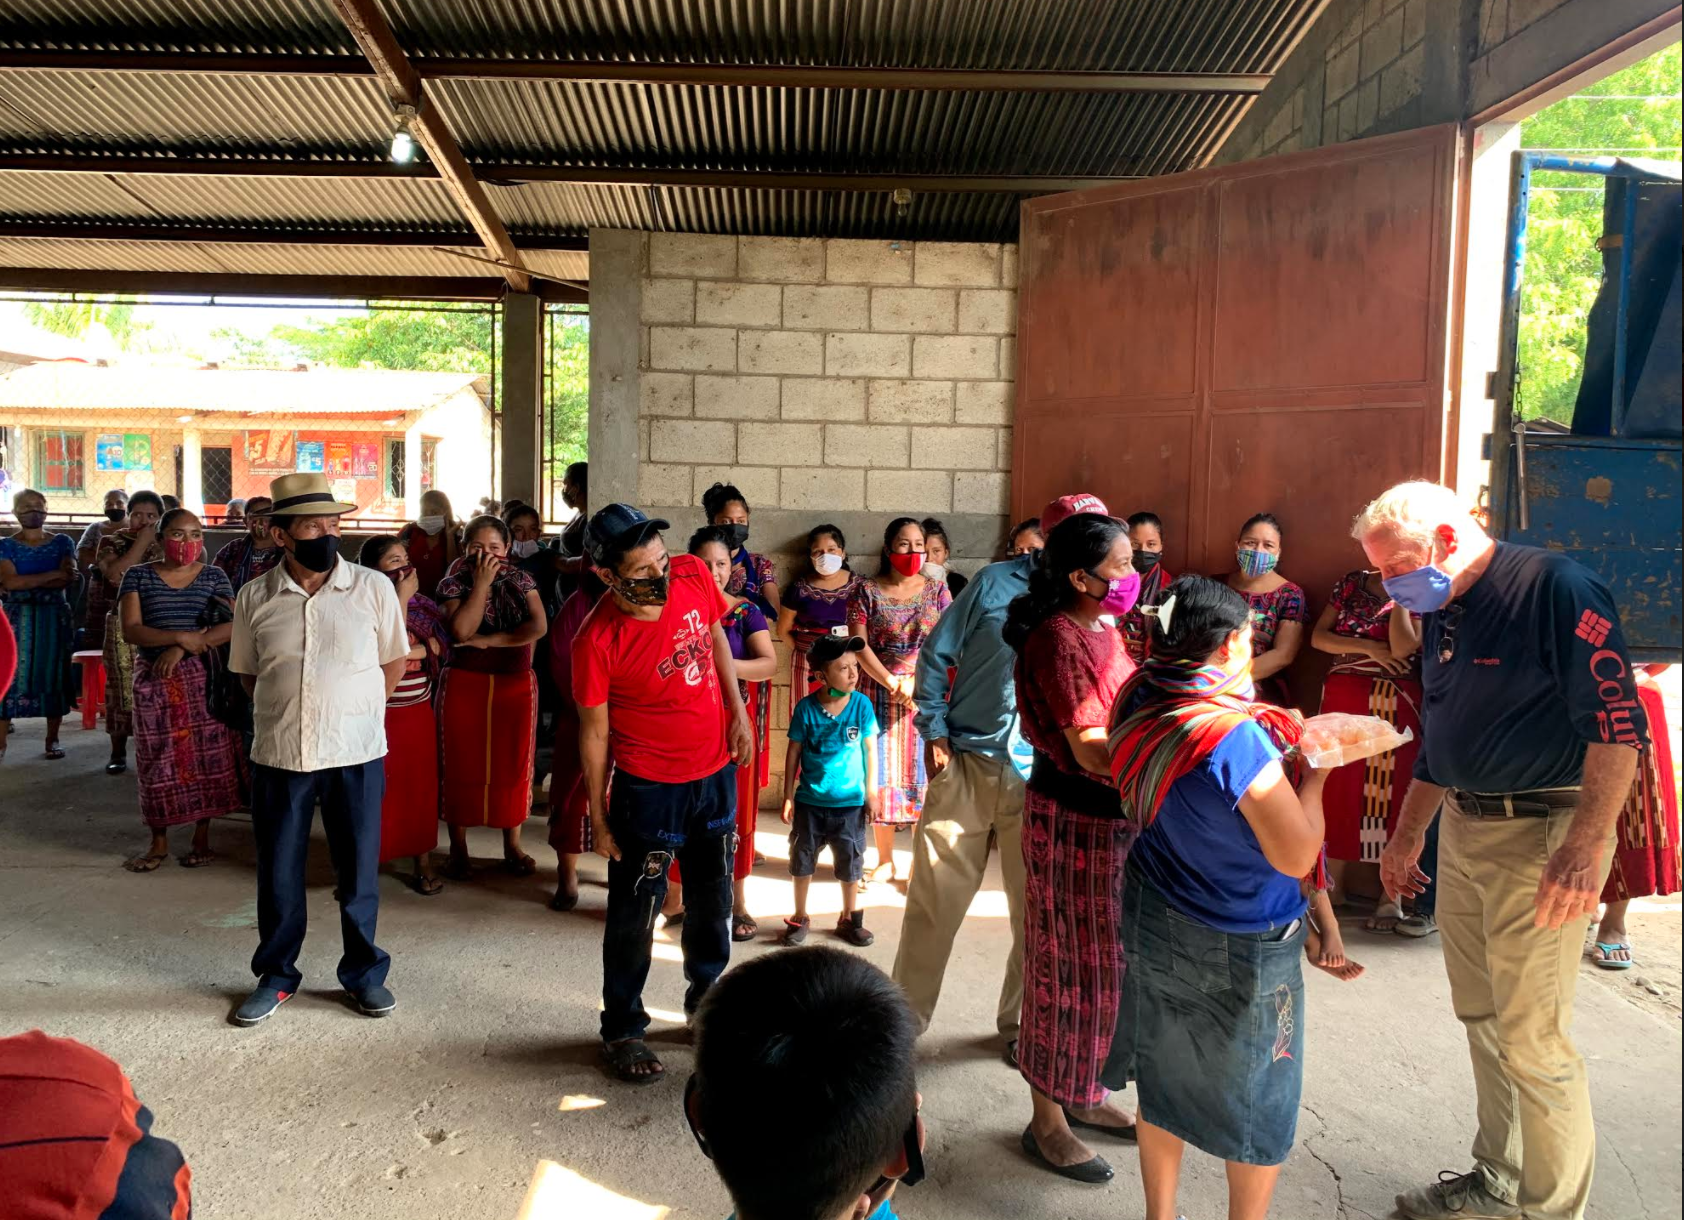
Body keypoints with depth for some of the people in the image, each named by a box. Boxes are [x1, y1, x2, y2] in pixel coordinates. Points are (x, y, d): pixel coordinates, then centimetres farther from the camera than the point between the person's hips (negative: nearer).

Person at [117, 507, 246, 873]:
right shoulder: (138, 576, 3)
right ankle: (159, 842, 15)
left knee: (206, 755, 1)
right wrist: (182, 637, -20)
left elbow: (232, 626, -7)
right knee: (157, 759, 4)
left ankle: (202, 838, 12)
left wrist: (182, 650, -17)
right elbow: (131, 630, -7)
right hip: (154, 679, 0)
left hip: (203, 677, 0)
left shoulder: (214, 577, 4)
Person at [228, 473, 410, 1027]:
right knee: (278, 873, 12)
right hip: (278, 754, 1)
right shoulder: (254, 598, 1)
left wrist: (354, 712, 4)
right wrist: (285, 713, 5)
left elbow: (394, 661, 6)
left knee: (359, 871, 9)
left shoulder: (373, 588, -4)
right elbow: (248, 674, 13)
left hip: (357, 754, -1)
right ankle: (276, 975, 31)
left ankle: (364, 972, 27)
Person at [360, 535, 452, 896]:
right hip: (377, 711, -4)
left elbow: (438, 647, -1)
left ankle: (423, 863, 18)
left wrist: (408, 653, -16)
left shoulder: (421, 603, 7)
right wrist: (401, 597, -18)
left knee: (421, 785, 8)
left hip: (418, 710, 4)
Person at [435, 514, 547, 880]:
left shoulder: (521, 582, 2)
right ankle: (458, 848, 17)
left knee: (512, 764, 5)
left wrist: (486, 640, -17)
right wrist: (481, 583, -17)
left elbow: (538, 627, -13)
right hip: (464, 685, -1)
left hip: (515, 685, 1)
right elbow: (461, 631, -18)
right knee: (462, 764, 4)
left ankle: (512, 846, 19)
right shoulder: (453, 583, -2)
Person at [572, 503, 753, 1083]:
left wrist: (739, 713, 3)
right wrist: (599, 816, -6)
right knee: (636, 911, 8)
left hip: (716, 771, 5)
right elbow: (594, 731, -13)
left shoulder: (693, 576, -12)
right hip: (650, 788, -5)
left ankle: (706, 1000, 43)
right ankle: (622, 1029, 29)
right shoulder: (597, 641, -24)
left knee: (712, 899, 21)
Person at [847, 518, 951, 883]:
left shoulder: (936, 590, 6)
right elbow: (859, 645, -6)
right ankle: (885, 860, 17)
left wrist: (917, 682, -14)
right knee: (882, 772, 4)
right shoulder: (867, 591, 1)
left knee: (924, 774, 1)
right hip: (881, 696, 0)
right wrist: (892, 683, -15)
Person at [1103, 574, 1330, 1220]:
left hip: (1154, 923, 7)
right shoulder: (1236, 734, -27)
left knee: (1164, 1082, 21)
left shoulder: (1141, 703, -7)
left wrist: (1278, 741, 6)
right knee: (1257, 1102, 16)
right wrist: (1313, 768, -10)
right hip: (1238, 947, -6)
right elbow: (1297, 855, -24)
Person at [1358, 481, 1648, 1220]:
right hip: (1462, 828, 8)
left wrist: (1587, 845, -25)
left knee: (1531, 1037, -1)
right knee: (1481, 1019, 16)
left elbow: (1617, 720, -20)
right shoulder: (1440, 613, 11)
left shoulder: (1554, 587, -15)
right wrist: (1405, 839, 21)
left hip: (1543, 833, -8)